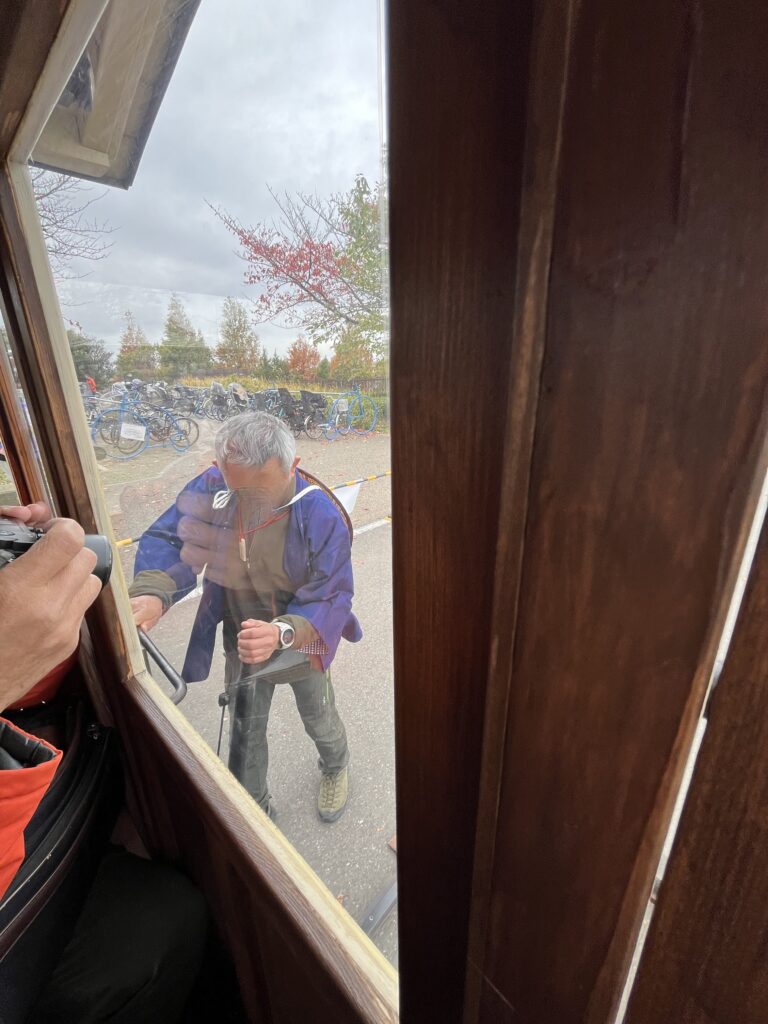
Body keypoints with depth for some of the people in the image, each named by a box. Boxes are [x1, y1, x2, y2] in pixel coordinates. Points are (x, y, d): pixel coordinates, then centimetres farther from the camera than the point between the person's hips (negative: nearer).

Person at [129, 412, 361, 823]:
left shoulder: (323, 515, -32)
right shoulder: (210, 488, -23)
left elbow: (330, 599, -30)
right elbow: (167, 540, -17)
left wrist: (283, 633, -48)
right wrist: (151, 593, -37)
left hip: (304, 639, -2)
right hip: (242, 640, 3)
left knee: (320, 720, 27)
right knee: (244, 732, 24)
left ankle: (336, 767, 64)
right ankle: (254, 807, 56)